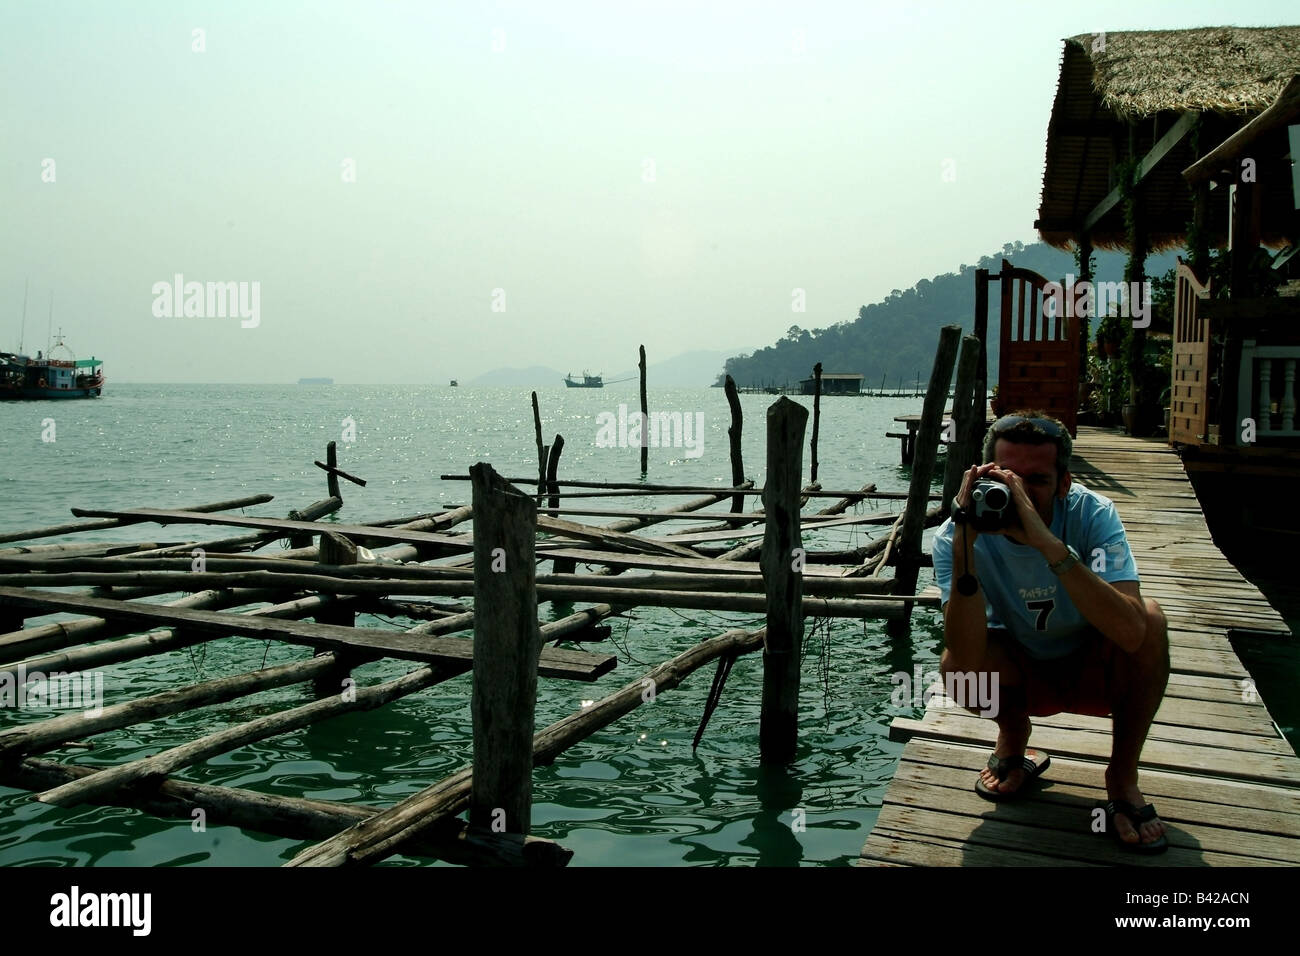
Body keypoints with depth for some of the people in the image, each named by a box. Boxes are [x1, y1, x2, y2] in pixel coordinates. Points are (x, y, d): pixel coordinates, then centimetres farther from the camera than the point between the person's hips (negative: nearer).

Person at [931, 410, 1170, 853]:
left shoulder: (1093, 515, -24)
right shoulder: (955, 535, -23)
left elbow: (1131, 632, -41)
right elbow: (967, 660, -36)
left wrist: (1048, 544, -49)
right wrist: (965, 546, -46)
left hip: (1096, 670, 0)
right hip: (1018, 674, 0)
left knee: (1149, 618, -29)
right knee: (954, 668, -30)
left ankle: (1122, 776, -6)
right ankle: (1013, 738, 7)